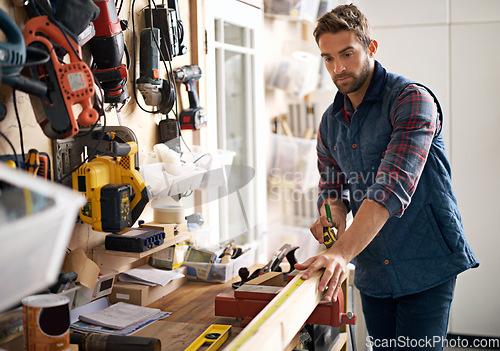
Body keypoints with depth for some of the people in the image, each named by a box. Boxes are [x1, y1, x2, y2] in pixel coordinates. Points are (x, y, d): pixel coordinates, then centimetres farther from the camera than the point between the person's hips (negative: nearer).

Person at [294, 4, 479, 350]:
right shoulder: (331, 121, 8)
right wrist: (333, 214, -11)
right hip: (373, 270, 6)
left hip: (425, 266, -6)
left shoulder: (411, 100, -16)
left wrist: (342, 252, -37)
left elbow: (394, 186, -28)